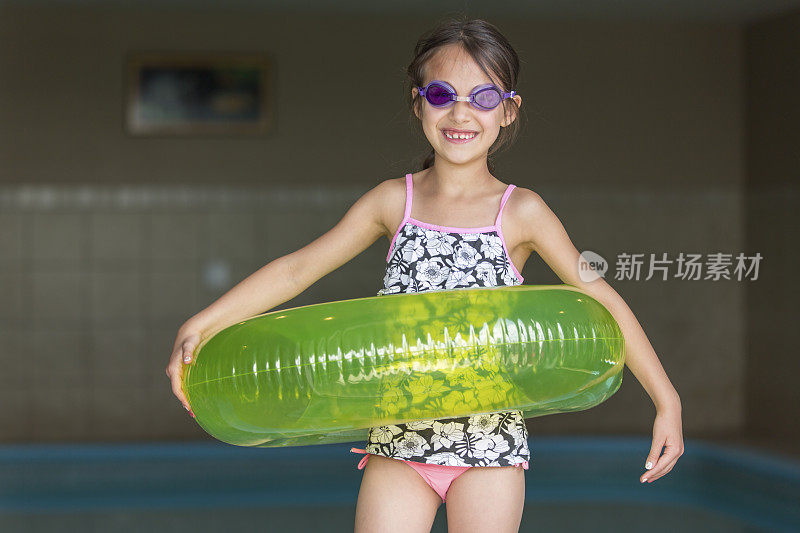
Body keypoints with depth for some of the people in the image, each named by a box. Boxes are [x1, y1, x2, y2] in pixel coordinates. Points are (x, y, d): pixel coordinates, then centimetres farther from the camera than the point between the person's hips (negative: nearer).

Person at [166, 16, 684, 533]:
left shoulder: (521, 212, -3)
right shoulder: (393, 201, 3)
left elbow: (601, 298, 0)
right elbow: (297, 270, 4)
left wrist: (666, 400, -2)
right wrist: (199, 326, -5)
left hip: (489, 444, -2)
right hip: (398, 439, 2)